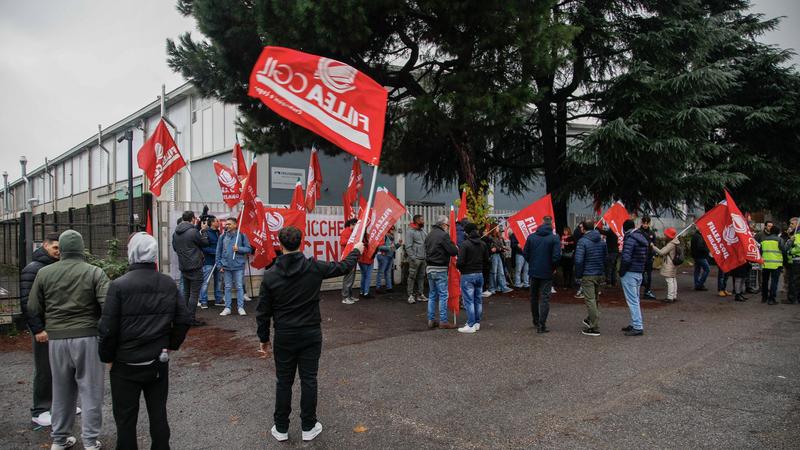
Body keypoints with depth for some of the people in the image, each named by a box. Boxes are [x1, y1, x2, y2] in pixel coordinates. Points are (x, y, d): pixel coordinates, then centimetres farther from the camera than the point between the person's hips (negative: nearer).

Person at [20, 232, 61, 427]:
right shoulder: (32, 269, -9)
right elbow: (26, 302, -14)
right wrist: (37, 329, -17)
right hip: (44, 329, -6)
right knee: (44, 370, 2)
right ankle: (40, 411, 14)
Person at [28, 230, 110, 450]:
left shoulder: (44, 273, 2)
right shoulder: (94, 272, -9)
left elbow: (33, 308, 6)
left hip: (56, 339, 4)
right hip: (87, 337, -3)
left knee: (61, 390, 18)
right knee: (90, 391, 6)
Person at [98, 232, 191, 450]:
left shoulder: (119, 285, -14)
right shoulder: (169, 284, -2)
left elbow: (108, 328, -13)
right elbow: (183, 320, 0)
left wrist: (107, 356, 2)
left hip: (126, 365, -3)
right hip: (159, 363, 3)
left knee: (125, 419, 10)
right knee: (158, 414, 15)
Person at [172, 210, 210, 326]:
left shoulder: (175, 233, 6)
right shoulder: (193, 232, -17)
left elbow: (175, 248, 17)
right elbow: (204, 242, -5)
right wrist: (204, 230, 9)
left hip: (183, 267, 7)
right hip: (195, 267, -7)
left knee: (186, 292, 16)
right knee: (194, 293, -3)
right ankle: (191, 319, -3)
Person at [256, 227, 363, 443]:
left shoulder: (270, 275, -10)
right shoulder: (314, 267, -11)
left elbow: (263, 312, -5)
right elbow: (343, 267, 5)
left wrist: (264, 339, 8)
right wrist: (357, 250, 24)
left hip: (284, 337, 0)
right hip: (311, 335, 0)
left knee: (283, 382, 13)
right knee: (308, 380, 10)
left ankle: (281, 428, 24)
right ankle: (308, 427, 21)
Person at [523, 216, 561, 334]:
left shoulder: (531, 237, -1)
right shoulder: (554, 239, -11)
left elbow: (525, 253, 0)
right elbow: (557, 257, -16)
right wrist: (553, 267, 2)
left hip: (533, 271, 4)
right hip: (547, 273, -3)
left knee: (534, 297, 17)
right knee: (545, 298, 2)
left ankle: (536, 322, 29)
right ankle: (542, 325, -2)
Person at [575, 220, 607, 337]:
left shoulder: (583, 241, -12)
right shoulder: (602, 241, 7)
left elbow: (578, 260, -17)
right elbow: (606, 258, 9)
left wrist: (578, 275, -6)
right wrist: (604, 273, 14)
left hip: (588, 275, -7)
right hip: (600, 274, 7)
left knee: (590, 300, -3)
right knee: (595, 299, 21)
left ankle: (595, 328, -2)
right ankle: (591, 320, 36)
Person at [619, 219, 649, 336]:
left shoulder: (630, 239, -15)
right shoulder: (643, 238, 14)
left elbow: (626, 258, -22)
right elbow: (645, 257, 14)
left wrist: (621, 273, -11)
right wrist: (641, 268, 14)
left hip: (630, 273, -9)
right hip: (639, 273, 9)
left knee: (632, 300, -6)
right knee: (635, 299, 17)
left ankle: (638, 327, -6)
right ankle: (635, 324, 24)